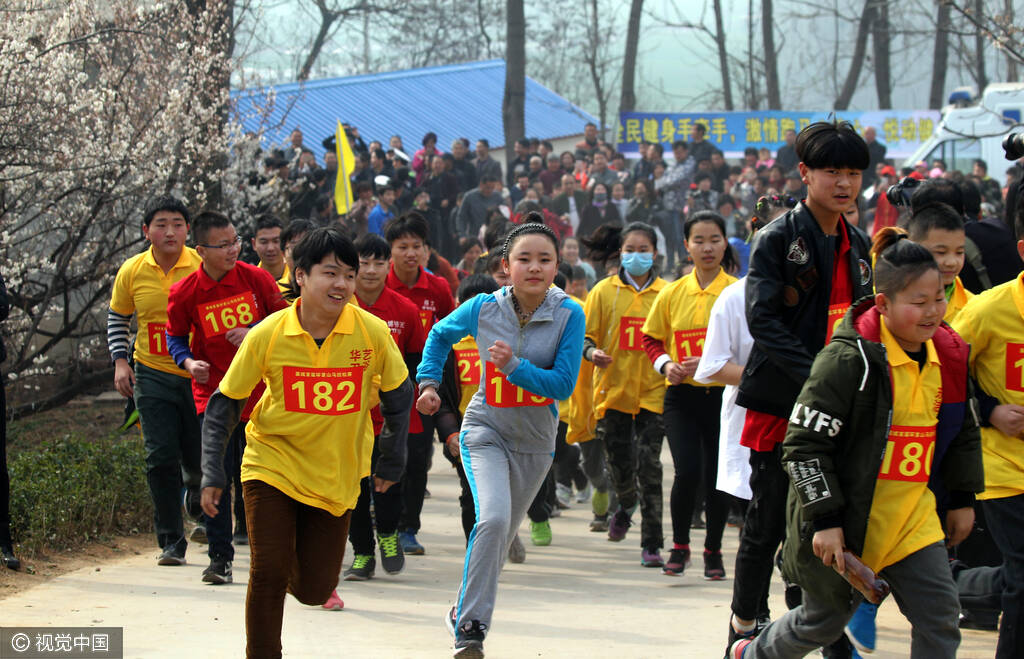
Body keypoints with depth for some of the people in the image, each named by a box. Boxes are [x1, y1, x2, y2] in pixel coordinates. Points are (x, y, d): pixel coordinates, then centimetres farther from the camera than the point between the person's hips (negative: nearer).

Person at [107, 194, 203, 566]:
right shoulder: (132, 272, 0)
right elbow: (117, 318, 15)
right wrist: (120, 362, 3)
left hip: (199, 376, -1)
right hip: (153, 375, 1)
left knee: (198, 460, 4)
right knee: (160, 458, -7)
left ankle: (194, 491, 44)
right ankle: (171, 542, 4)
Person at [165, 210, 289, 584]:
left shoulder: (256, 279, -5)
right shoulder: (184, 293, -8)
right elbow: (175, 338, 5)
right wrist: (188, 363, -15)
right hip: (213, 393, -1)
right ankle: (220, 557, 2)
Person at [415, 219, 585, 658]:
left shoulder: (569, 315, -14)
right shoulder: (483, 309, -11)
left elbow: (564, 384, -18)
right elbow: (441, 335, 10)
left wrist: (515, 367, -29)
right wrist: (428, 381, 2)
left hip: (535, 441, 2)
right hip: (486, 429, -2)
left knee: (503, 532, 15)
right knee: (493, 518, -25)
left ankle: (465, 610, 40)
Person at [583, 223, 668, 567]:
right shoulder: (604, 291, 5)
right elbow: (586, 335, 5)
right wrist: (592, 352, -16)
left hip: (653, 392, -1)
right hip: (613, 390, 1)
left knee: (649, 466, -9)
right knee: (619, 464, 9)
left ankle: (652, 544, -4)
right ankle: (626, 506, 44)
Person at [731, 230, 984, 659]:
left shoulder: (948, 357, 1)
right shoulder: (849, 359, -20)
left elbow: (962, 432, 18)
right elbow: (804, 443, -18)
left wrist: (963, 499, 19)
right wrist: (825, 521, -19)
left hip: (912, 519, 5)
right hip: (844, 525, -5)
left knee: (939, 616, -5)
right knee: (825, 618, 13)